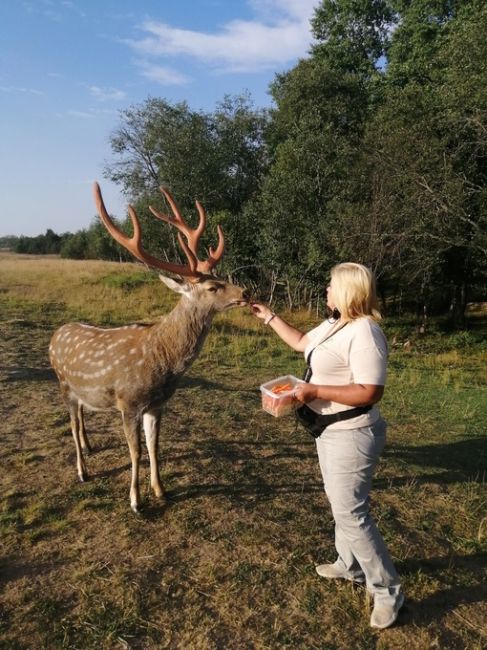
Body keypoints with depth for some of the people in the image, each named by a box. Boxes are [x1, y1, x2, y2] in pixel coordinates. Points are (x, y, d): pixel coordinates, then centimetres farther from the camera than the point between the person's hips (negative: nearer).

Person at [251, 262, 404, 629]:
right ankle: (350, 566, 42)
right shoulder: (333, 325, 5)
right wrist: (269, 317, 24)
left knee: (352, 514, -1)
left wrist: (316, 391, -28)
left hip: (352, 435, -10)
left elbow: (370, 392, -30)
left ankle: (388, 593, 17)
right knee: (342, 505, 23)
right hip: (332, 430, 10)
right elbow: (301, 343, 22)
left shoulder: (364, 333, -26)